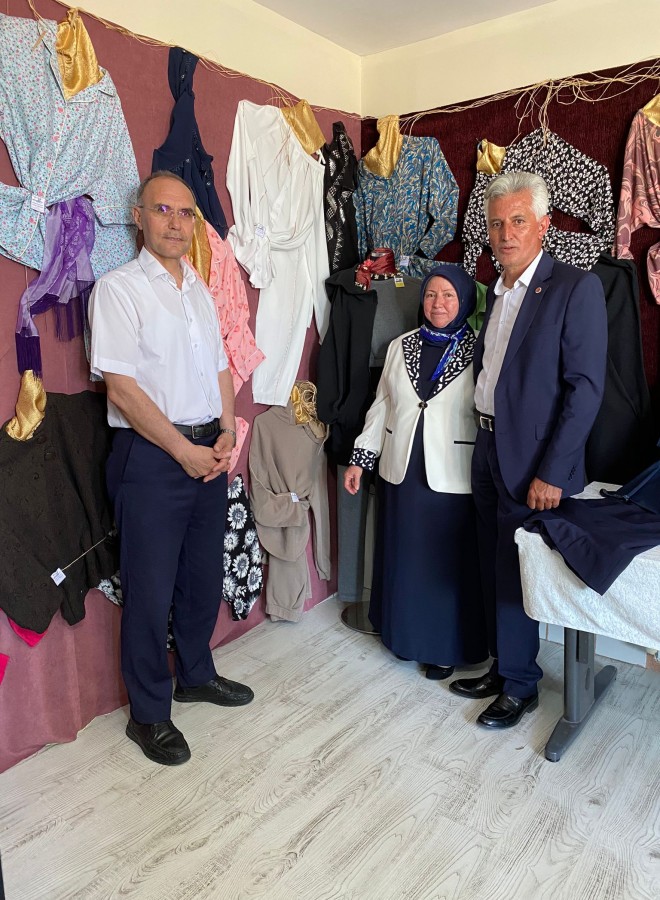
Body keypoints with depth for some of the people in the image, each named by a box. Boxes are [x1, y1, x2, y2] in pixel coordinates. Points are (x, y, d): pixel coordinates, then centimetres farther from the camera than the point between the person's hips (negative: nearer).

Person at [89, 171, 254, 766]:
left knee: (204, 576, 17)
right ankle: (149, 714, 22)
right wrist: (185, 450, -14)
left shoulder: (201, 290, 15)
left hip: (210, 451, 7)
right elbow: (122, 387, -15)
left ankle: (196, 674, 39)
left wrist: (226, 435, 1)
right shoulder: (119, 288, -7)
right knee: (151, 589, 3)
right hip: (151, 456, -6)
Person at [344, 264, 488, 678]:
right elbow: (381, 405, 12)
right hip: (402, 472, 4)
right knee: (402, 558, 13)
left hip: (453, 476, -4)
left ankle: (445, 647, 27)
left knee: (448, 562, 7)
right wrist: (360, 458, 9)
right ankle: (407, 634, 34)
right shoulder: (401, 346, 8)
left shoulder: (478, 350, -4)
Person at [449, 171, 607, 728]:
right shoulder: (495, 292, 13)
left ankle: (521, 685, 23)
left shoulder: (577, 288, -10)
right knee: (494, 570, 15)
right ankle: (501, 667, 33)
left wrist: (551, 472, -19)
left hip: (534, 461, -7)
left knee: (515, 573, 3)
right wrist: (483, 444, 6)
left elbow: (585, 387, -15)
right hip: (488, 452, 7)